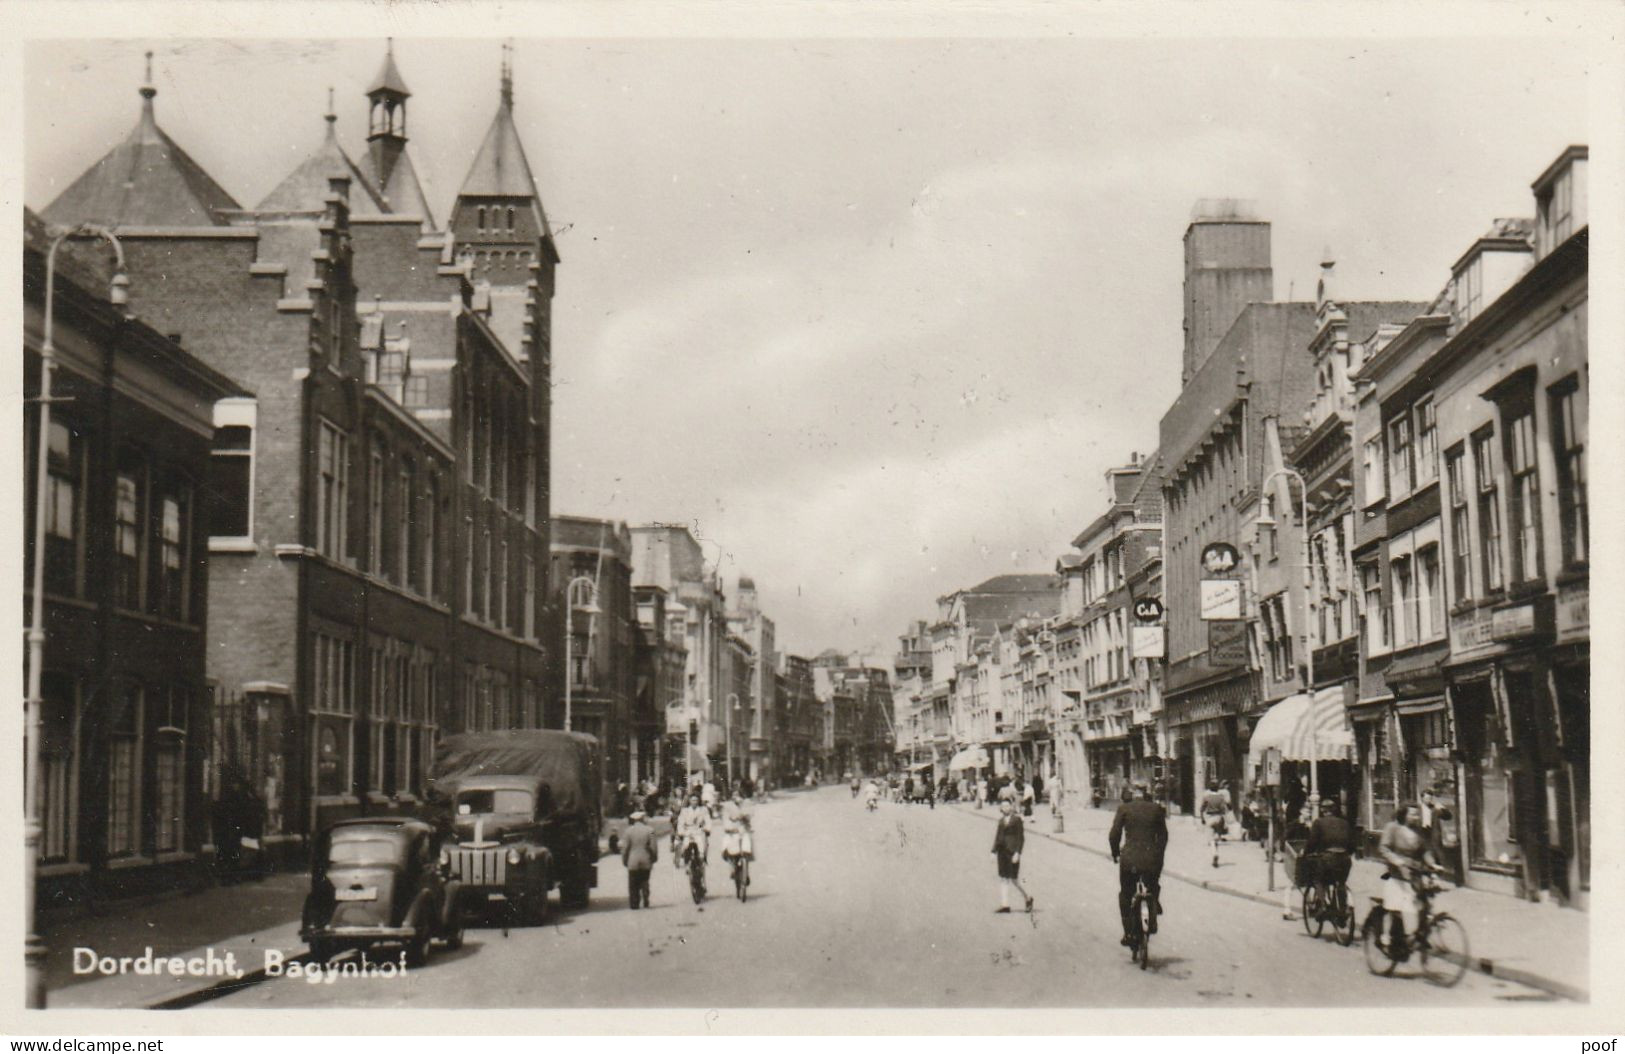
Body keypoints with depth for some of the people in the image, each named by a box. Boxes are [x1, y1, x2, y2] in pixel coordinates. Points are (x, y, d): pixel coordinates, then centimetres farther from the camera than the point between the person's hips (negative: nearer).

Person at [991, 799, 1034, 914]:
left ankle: (1027, 899, 14)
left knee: (1013, 880, -5)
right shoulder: (1001, 820, 13)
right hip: (1002, 852, 6)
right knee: (1003, 879, 3)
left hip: (1012, 852, -6)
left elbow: (1021, 838, -8)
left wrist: (1017, 853, -16)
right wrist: (994, 851, 8)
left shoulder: (1017, 820, -4)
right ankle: (1005, 906, 5)